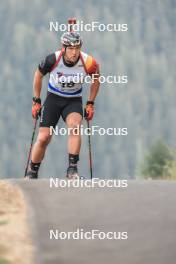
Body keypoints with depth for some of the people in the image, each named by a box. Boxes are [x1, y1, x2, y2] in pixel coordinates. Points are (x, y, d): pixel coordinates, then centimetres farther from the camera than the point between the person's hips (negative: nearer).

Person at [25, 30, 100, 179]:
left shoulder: (88, 63, -21)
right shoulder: (53, 60, -23)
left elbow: (96, 79, 2)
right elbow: (39, 75, -2)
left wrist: (90, 104, 1)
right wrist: (36, 101, 1)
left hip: (74, 101, 0)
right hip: (53, 98, 0)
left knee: (75, 126, -30)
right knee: (43, 138, -5)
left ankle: (72, 169, -26)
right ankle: (32, 174, 15)